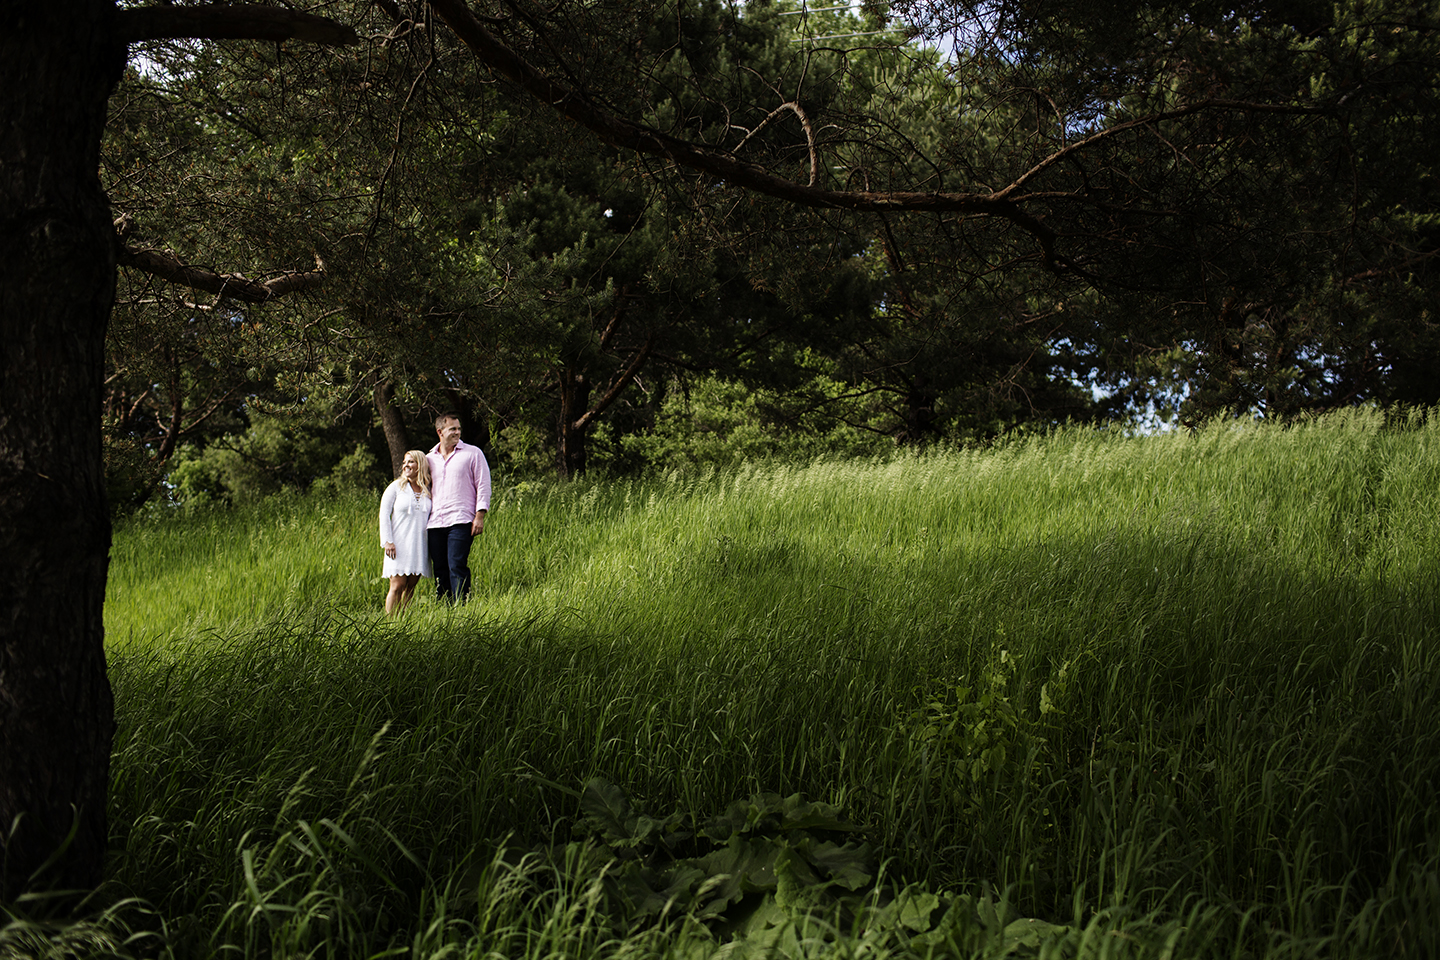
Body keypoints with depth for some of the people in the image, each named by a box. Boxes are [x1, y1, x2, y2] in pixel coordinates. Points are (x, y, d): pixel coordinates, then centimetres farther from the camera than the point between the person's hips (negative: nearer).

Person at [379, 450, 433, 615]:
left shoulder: (428, 491, 10)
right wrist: (387, 541, -7)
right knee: (397, 586, -8)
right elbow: (384, 514, 2)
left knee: (411, 586, 3)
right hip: (399, 545, -3)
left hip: (419, 546, 3)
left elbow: (431, 517, 17)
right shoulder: (396, 487, 4)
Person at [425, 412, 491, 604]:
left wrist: (480, 516, -8)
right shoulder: (430, 458, 16)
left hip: (460, 521, -4)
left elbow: (483, 485, 2)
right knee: (440, 570, 5)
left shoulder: (472, 453, 4)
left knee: (457, 567, -13)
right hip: (435, 523, 4)